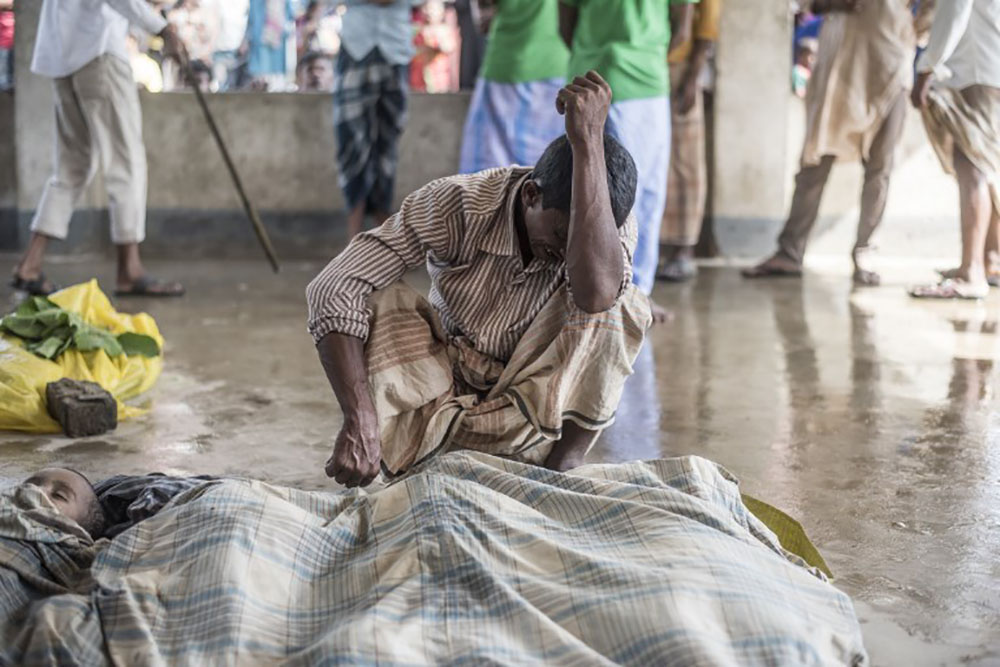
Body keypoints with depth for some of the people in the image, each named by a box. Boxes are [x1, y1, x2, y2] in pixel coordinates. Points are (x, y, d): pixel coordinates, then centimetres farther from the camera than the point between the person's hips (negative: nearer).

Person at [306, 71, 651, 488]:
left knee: (623, 308, -26)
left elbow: (597, 292, -45)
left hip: (529, 420, 0)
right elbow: (334, 289, -29)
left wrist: (588, 137, -46)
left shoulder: (614, 224, -19)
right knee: (381, 307, -27)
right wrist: (360, 421, -42)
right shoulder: (457, 204, -22)